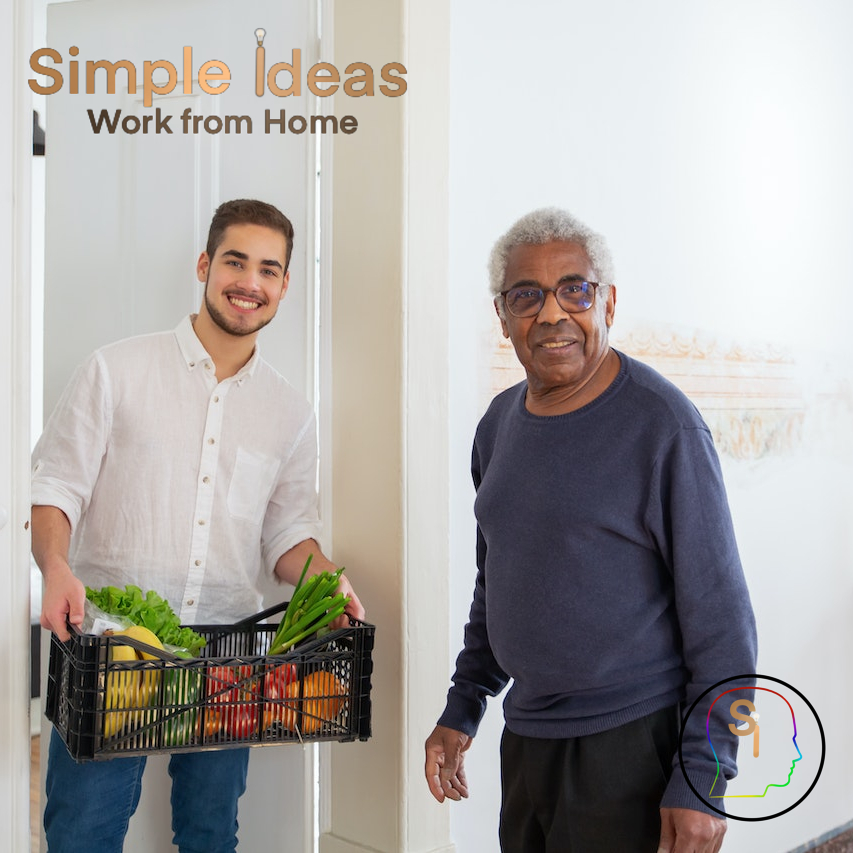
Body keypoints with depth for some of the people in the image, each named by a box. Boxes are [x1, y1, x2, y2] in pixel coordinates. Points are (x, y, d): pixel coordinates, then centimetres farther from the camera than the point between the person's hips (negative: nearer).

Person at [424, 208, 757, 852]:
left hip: (632, 744, -6)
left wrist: (702, 780, -15)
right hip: (524, 738, 6)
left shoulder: (662, 425, -14)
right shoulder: (499, 425, 6)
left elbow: (722, 618, -13)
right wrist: (462, 710, 14)